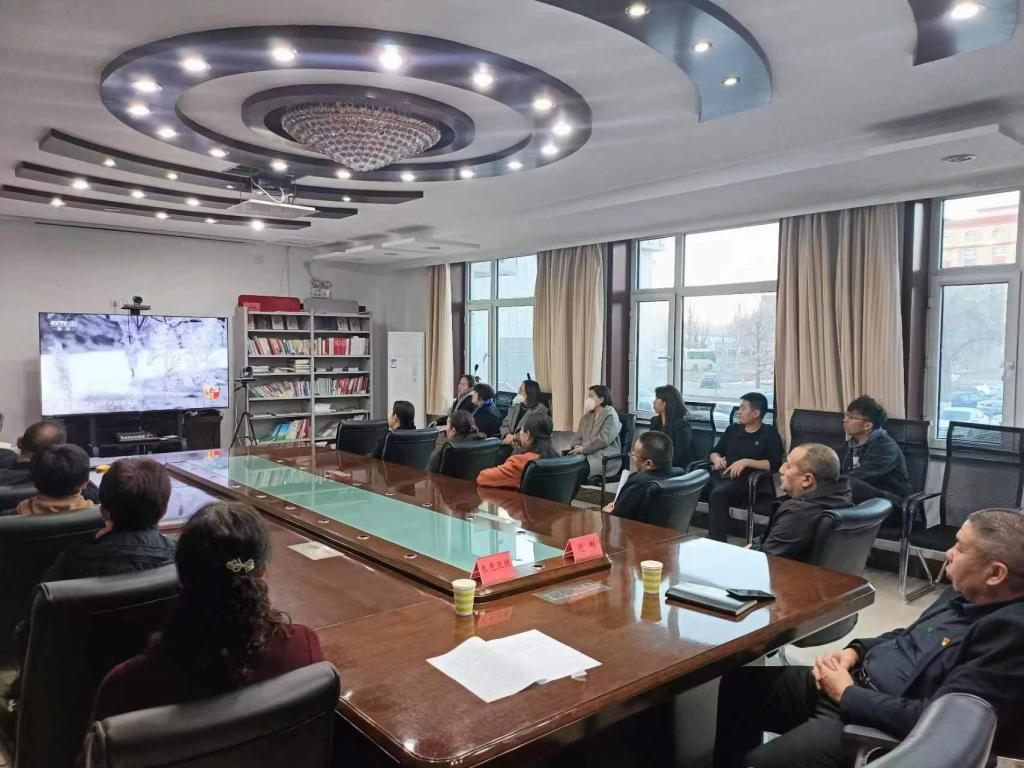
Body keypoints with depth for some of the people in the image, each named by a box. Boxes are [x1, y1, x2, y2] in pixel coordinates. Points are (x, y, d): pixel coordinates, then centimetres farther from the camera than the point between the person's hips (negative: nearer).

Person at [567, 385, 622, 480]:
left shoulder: (611, 416, -3)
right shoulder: (586, 417, 20)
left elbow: (603, 439, -15)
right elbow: (577, 437, 17)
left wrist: (583, 449, -14)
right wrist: (577, 447, -6)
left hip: (604, 456, -6)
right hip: (586, 453, 6)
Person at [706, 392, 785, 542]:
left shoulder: (769, 433, 4)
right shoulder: (733, 429, 22)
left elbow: (775, 464, -8)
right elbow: (715, 452, 24)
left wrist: (746, 462, -16)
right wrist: (716, 458, 0)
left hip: (747, 480, -5)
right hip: (722, 475, 5)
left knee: (717, 493, -36)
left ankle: (716, 541, -30)